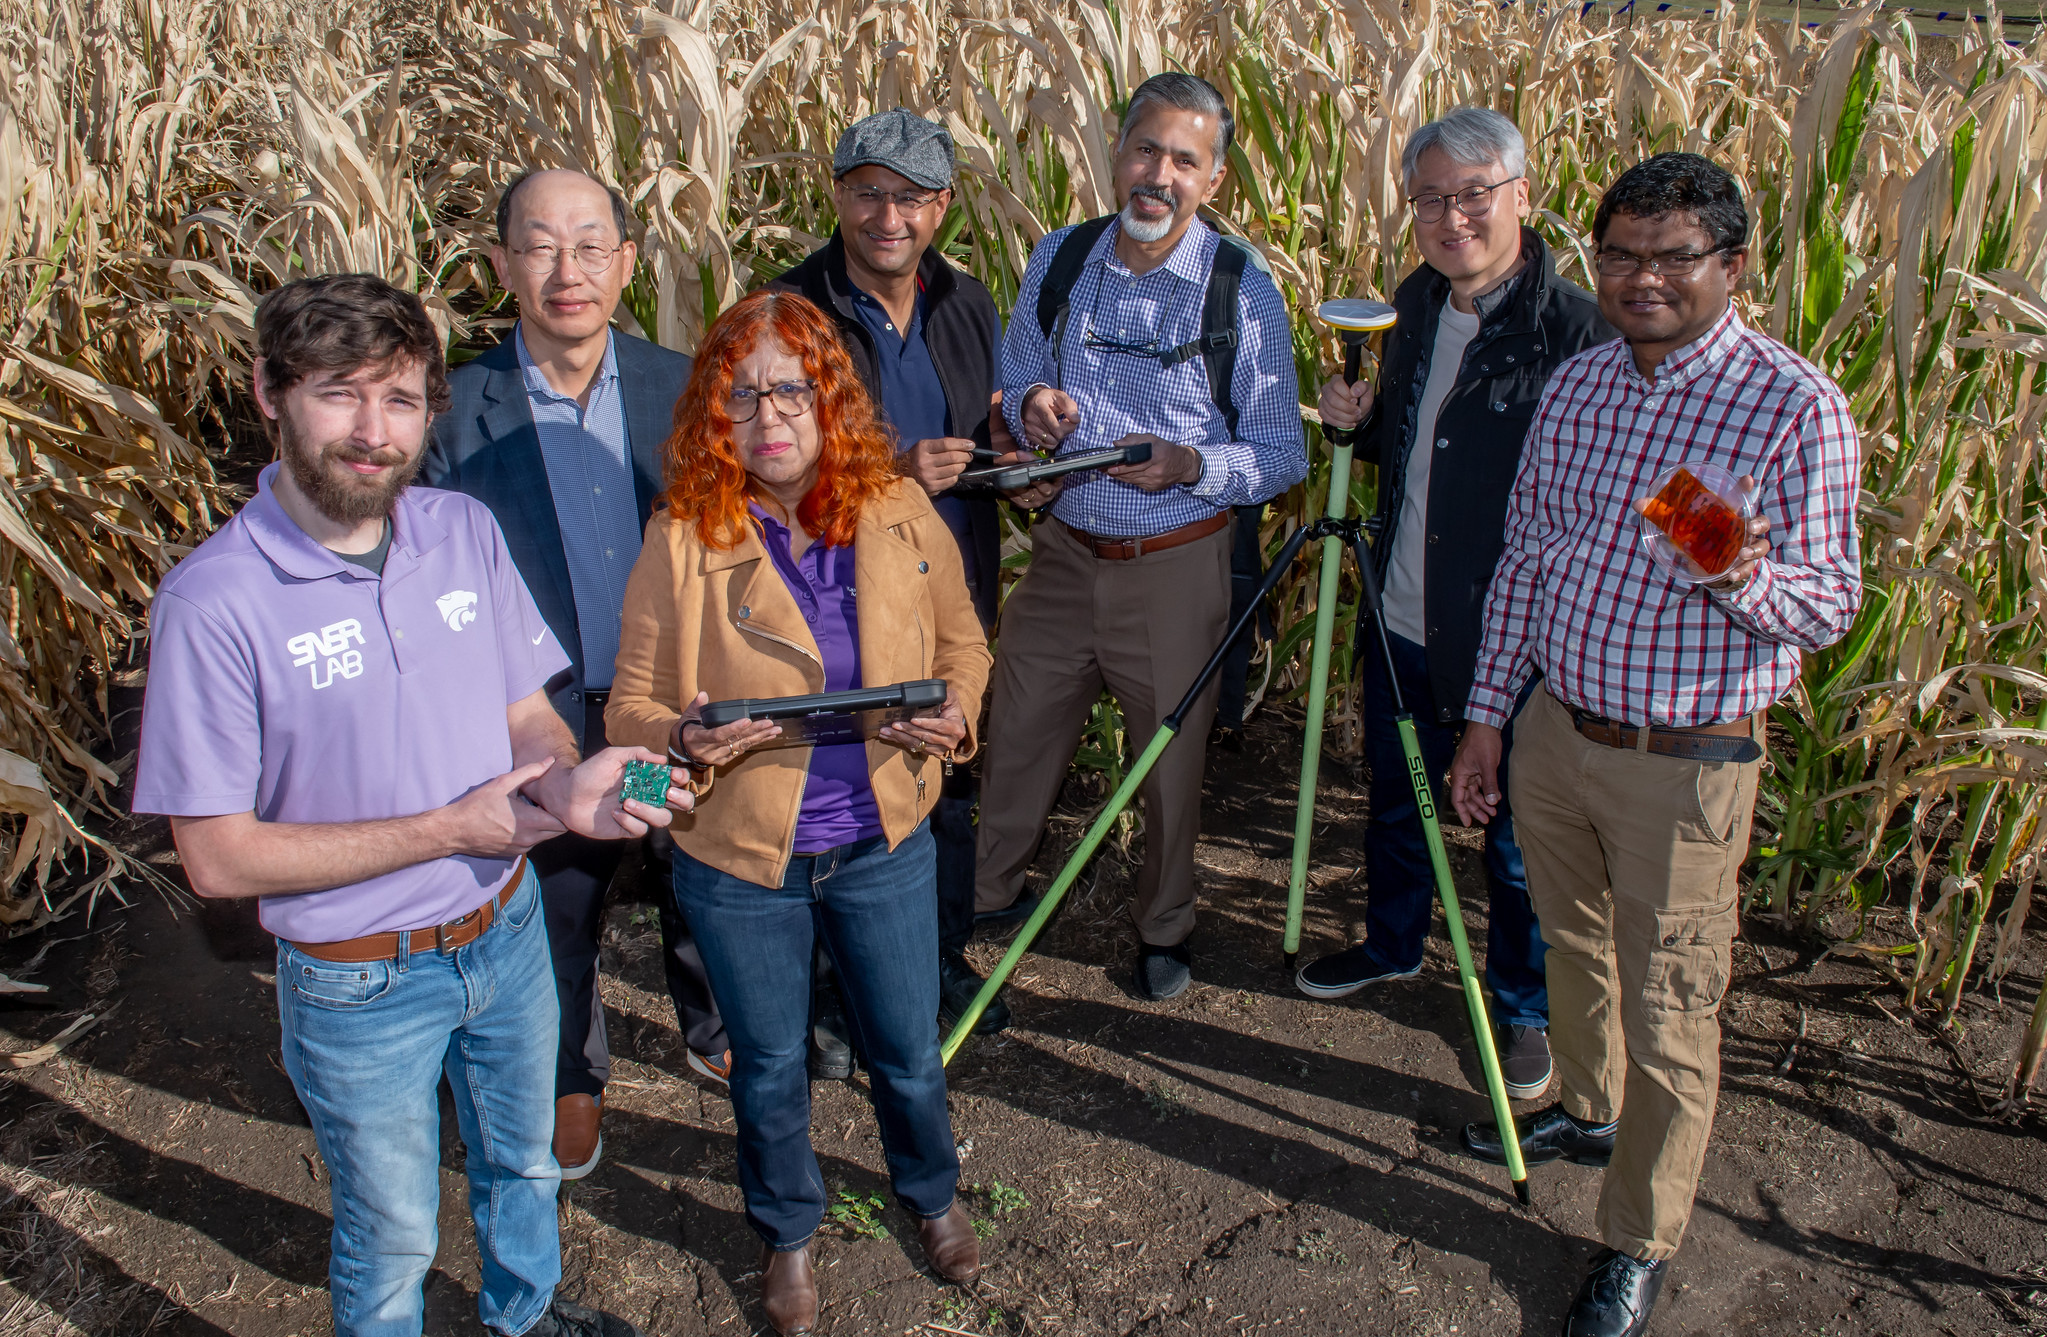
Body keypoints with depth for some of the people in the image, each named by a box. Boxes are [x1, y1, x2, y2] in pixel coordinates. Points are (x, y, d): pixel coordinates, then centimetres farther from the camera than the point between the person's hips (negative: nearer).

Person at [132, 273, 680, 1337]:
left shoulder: (464, 532, -8)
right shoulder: (214, 602, -23)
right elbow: (218, 856, -19)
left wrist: (566, 783, -22)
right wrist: (452, 828, -23)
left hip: (507, 931, 5)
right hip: (360, 986, -5)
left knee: (523, 1163, 29)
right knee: (391, 1238, 18)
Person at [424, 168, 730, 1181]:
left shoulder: (678, 386, -6)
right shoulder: (460, 411, -12)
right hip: (549, 722, -1)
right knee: (557, 915, 19)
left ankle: (712, 1032, 50)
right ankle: (573, 1079, 46)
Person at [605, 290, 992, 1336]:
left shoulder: (900, 514, -6)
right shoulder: (680, 542, -13)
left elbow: (960, 637, 9)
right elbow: (631, 707, -6)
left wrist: (958, 710, -12)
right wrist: (685, 740, -28)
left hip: (883, 846, 2)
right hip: (740, 863, -1)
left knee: (909, 1053, 19)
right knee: (768, 1070, 19)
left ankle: (931, 1195, 51)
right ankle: (787, 1231, 48)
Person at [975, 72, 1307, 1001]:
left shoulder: (1245, 293, -10)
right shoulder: (1058, 260, 0)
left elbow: (1282, 455, -7)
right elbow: (1013, 386, 13)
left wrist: (1188, 463, -25)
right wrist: (1032, 407, -11)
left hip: (1176, 568, -3)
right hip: (1064, 553, 3)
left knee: (1171, 760, 13)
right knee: (1014, 741, 13)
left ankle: (1163, 928, 37)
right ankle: (979, 899, 36)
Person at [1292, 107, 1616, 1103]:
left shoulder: (1575, 329, -18)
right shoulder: (1415, 302, 5)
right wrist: (1356, 420, -3)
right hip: (1401, 624, 7)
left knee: (1517, 837, 11)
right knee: (1396, 800, 24)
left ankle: (1523, 1008, 33)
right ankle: (1392, 945, 48)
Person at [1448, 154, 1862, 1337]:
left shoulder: (1795, 406, -13)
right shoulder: (1575, 386, 5)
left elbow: (1832, 604, -11)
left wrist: (1749, 580, -34)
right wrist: (1487, 716, 10)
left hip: (1686, 766, -5)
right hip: (1556, 732, 6)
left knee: (1669, 1016, 6)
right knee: (1576, 951, 24)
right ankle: (1591, 1110, 50)